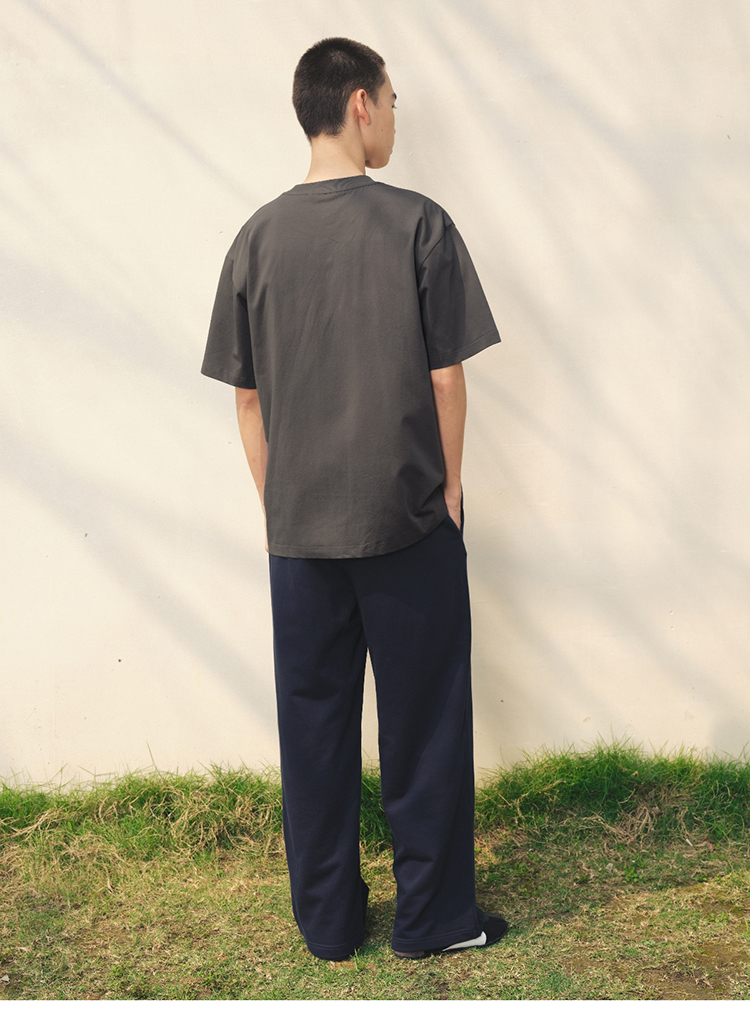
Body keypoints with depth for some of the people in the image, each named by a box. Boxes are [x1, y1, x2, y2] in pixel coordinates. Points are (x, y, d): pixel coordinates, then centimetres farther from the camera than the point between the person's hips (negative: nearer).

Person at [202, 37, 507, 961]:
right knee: (423, 721, 10)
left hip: (299, 530, 3)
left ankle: (327, 921, 25)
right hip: (408, 519, -3)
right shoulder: (419, 225, -8)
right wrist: (449, 486, 6)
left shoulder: (258, 237, 1)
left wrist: (279, 504, 14)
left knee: (313, 722, 13)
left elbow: (246, 398, 4)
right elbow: (446, 377, -7)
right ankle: (434, 918, 23)